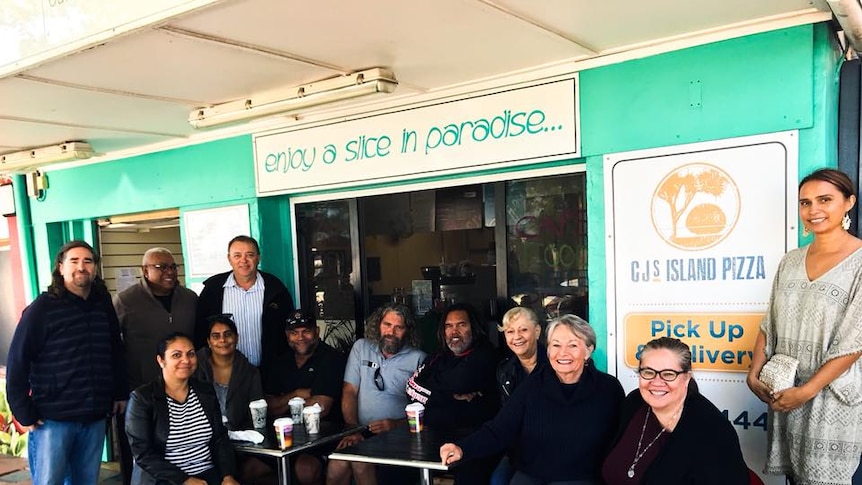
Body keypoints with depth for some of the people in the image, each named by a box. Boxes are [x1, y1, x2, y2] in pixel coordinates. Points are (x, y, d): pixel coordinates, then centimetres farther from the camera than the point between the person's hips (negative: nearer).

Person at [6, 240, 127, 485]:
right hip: (52, 418, -4)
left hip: (94, 417, 4)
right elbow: (17, 362, -7)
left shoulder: (104, 305, 6)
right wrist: (24, 413, -9)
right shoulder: (42, 307, -7)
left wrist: (121, 393, 11)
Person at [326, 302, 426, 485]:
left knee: (360, 461, -29)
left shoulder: (418, 358, 5)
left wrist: (397, 424, -16)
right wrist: (352, 429, -6)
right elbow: (349, 393, 8)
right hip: (361, 431, 2)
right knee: (336, 468, -27)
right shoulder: (361, 347, 13)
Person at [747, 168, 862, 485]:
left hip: (835, 397, -5)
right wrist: (754, 373, -1)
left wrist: (807, 390, -17)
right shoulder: (791, 261, 7)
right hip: (785, 393, 5)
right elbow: (770, 325, 9)